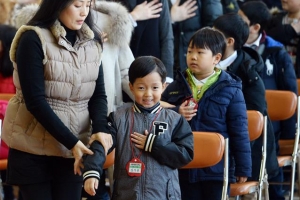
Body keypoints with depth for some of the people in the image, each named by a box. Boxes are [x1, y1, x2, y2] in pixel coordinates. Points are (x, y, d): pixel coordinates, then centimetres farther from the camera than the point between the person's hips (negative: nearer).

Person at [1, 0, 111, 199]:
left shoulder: (92, 41, 6)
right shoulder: (33, 39, -11)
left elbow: (98, 94, 5)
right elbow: (35, 100, -16)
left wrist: (101, 130, -16)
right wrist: (71, 142, -20)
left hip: (74, 147, 4)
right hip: (33, 147, -4)